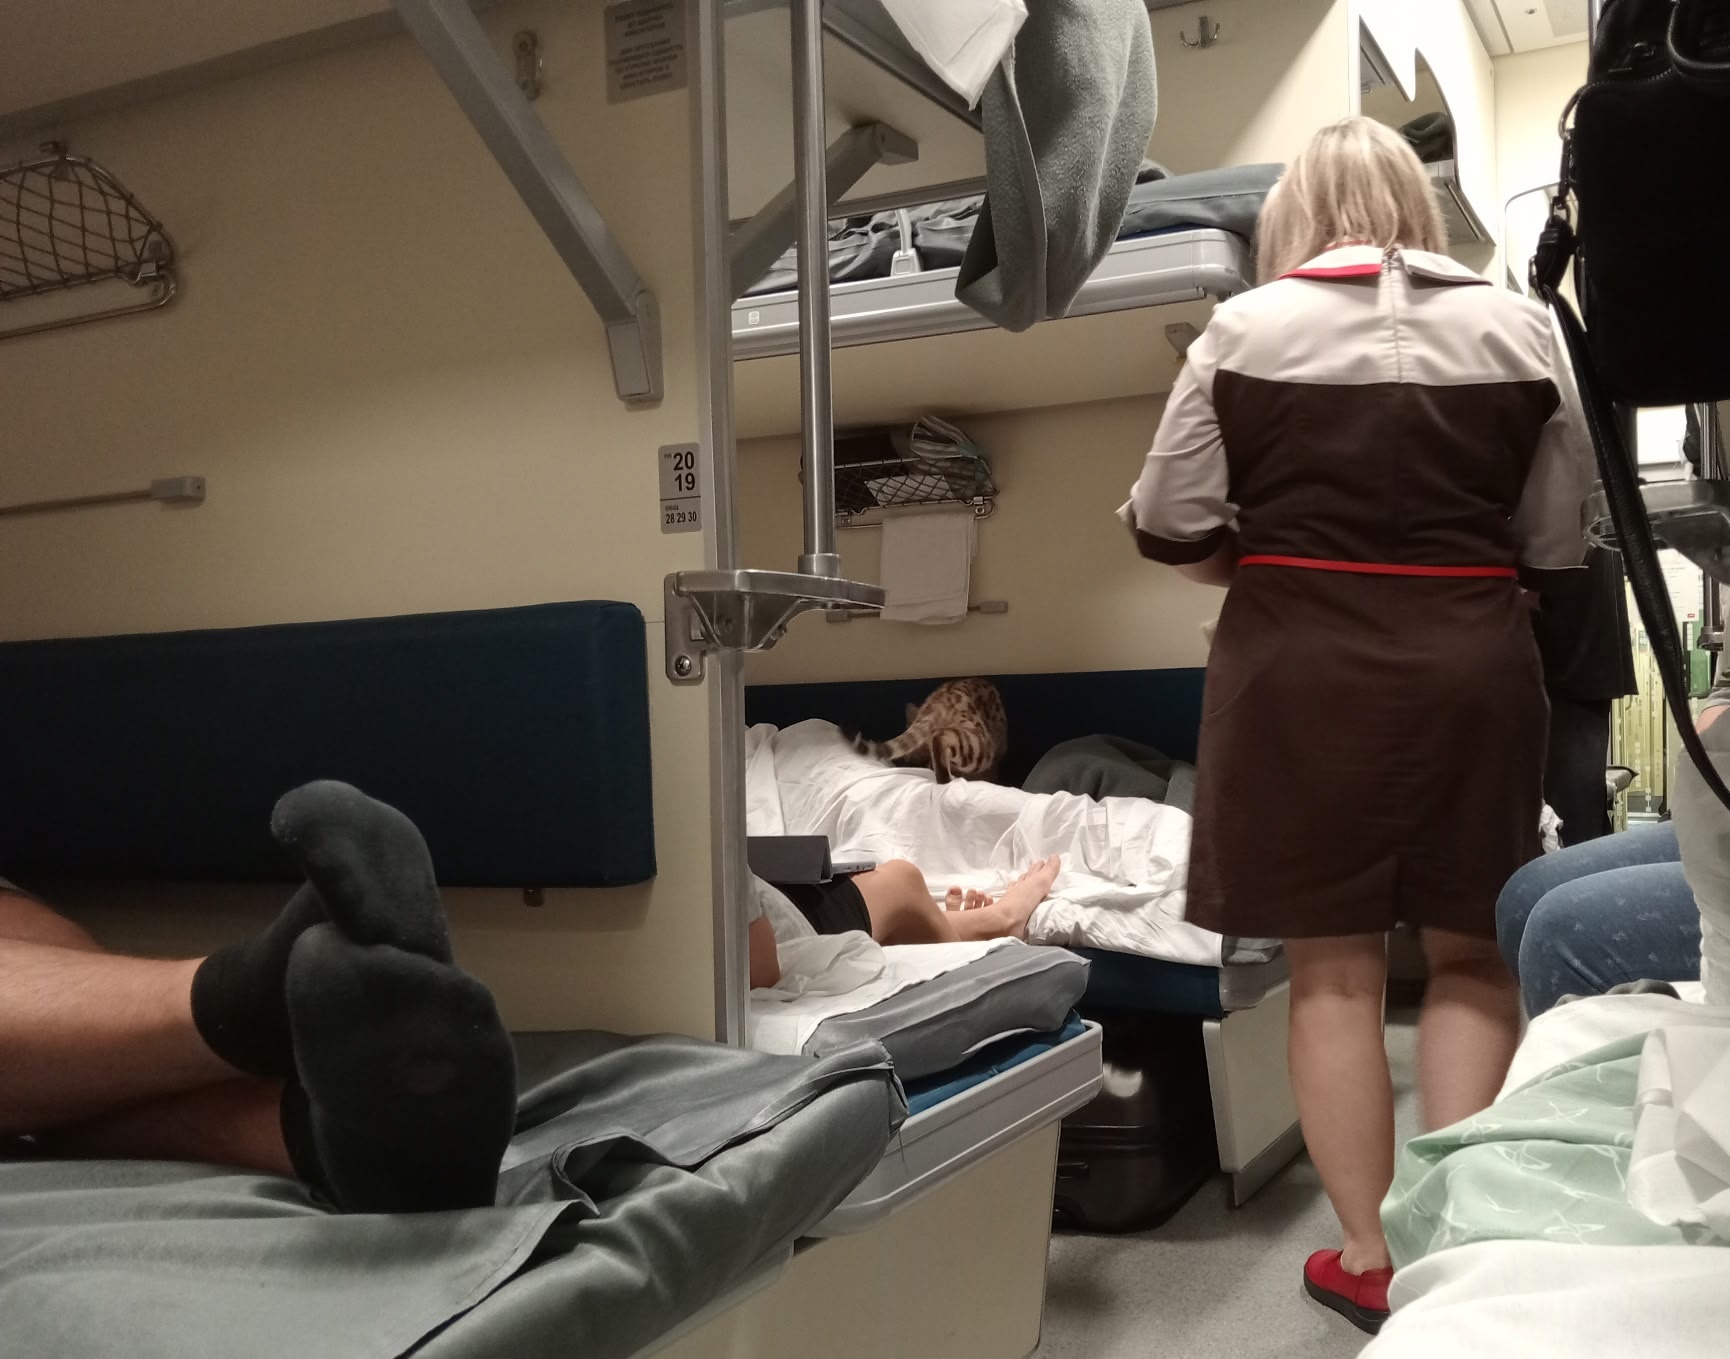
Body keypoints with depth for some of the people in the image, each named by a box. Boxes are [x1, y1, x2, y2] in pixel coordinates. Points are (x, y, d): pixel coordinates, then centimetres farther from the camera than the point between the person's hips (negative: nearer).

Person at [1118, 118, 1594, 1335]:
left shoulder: (1245, 329, -2)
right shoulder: (1516, 327, 3)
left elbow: (1172, 530, -3)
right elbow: (1557, 539, 4)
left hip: (1301, 665, -1)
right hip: (1469, 661, 1)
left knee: (1334, 969, 8)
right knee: (1474, 955, 15)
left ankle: (1370, 1258, 18)